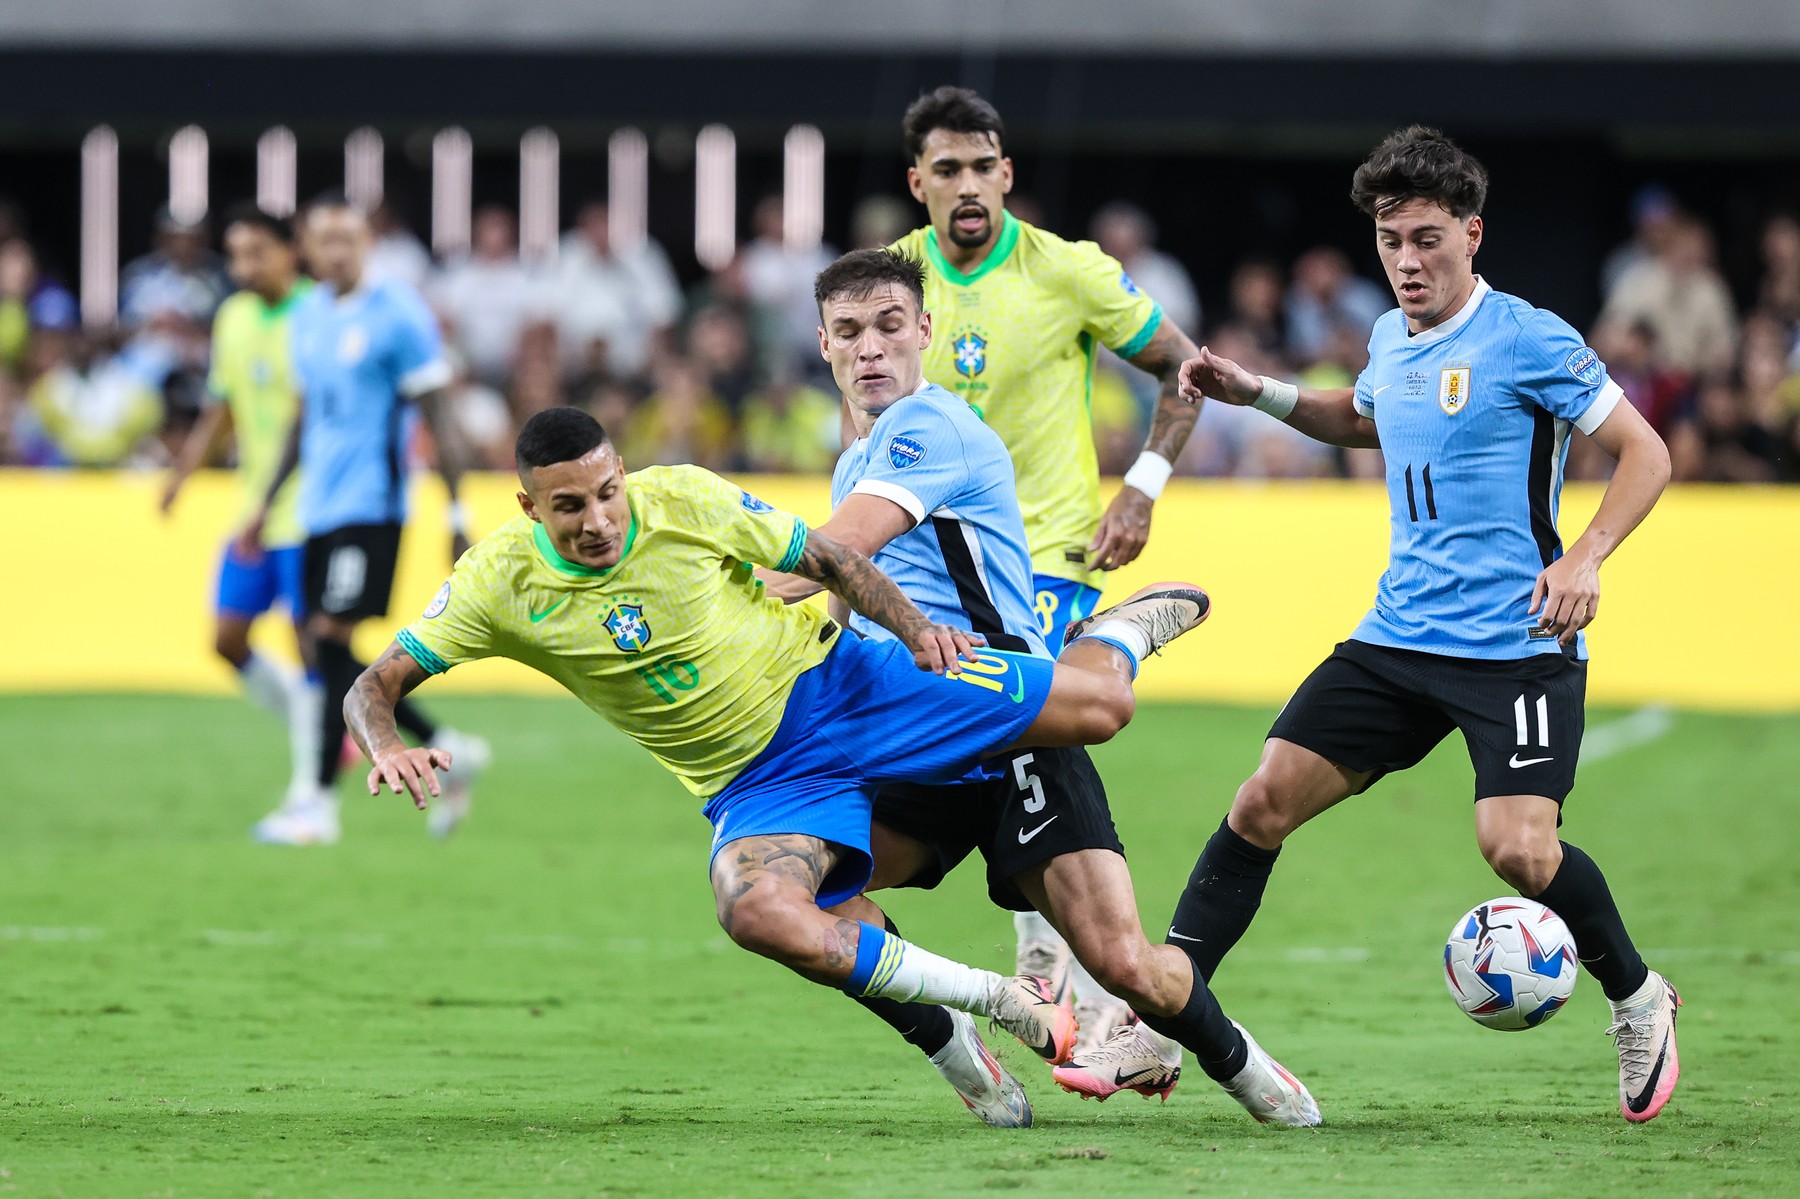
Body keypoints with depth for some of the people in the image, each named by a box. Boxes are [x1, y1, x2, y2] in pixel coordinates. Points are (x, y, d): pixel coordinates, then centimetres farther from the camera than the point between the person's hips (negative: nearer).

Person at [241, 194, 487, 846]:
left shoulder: (398, 315, -9)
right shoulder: (306, 317, 13)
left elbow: (438, 418, -8)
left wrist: (456, 517, -11)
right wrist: (267, 506, 23)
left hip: (371, 504, -8)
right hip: (319, 509, 8)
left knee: (332, 639, -12)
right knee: (326, 652, 4)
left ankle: (321, 803, -8)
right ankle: (451, 750, 18)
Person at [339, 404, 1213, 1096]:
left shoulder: (685, 500, -14)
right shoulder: (500, 582, -12)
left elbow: (828, 559, -1)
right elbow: (376, 685, -10)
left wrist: (913, 627, -15)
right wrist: (387, 748, -32)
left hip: (832, 683, -1)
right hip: (755, 785, 1)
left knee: (1096, 706, -10)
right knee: (762, 916, -35)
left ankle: (1119, 631, 32)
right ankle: (1000, 1002, -16)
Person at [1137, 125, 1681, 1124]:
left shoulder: (1526, 340, -10)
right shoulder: (1391, 342, 11)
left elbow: (1645, 452, -8)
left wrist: (1585, 558, -21)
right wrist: (1256, 394, 22)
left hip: (1519, 647, -7)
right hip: (1400, 636, 7)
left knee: (1516, 847, -21)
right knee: (1265, 800, -4)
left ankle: (1637, 1000, 7)